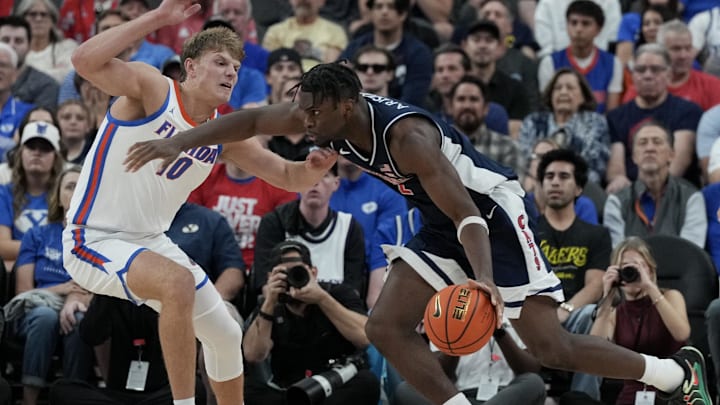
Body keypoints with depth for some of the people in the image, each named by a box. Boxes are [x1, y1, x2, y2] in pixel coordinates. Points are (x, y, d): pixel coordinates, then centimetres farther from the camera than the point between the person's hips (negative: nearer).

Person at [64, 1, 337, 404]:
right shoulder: (152, 88, -16)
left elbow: (289, 177, 8)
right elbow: (85, 60, -33)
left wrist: (316, 166, -16)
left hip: (151, 242, 8)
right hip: (94, 239, -8)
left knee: (225, 336, 14)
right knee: (178, 283, -35)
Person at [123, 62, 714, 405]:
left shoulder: (406, 135, -32)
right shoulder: (330, 117, -10)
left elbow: (466, 214, -37)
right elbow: (252, 121, 0)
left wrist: (484, 279, -52)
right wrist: (181, 142, -9)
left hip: (494, 214, -9)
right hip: (441, 226, 9)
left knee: (550, 347, -12)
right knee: (387, 328, -3)